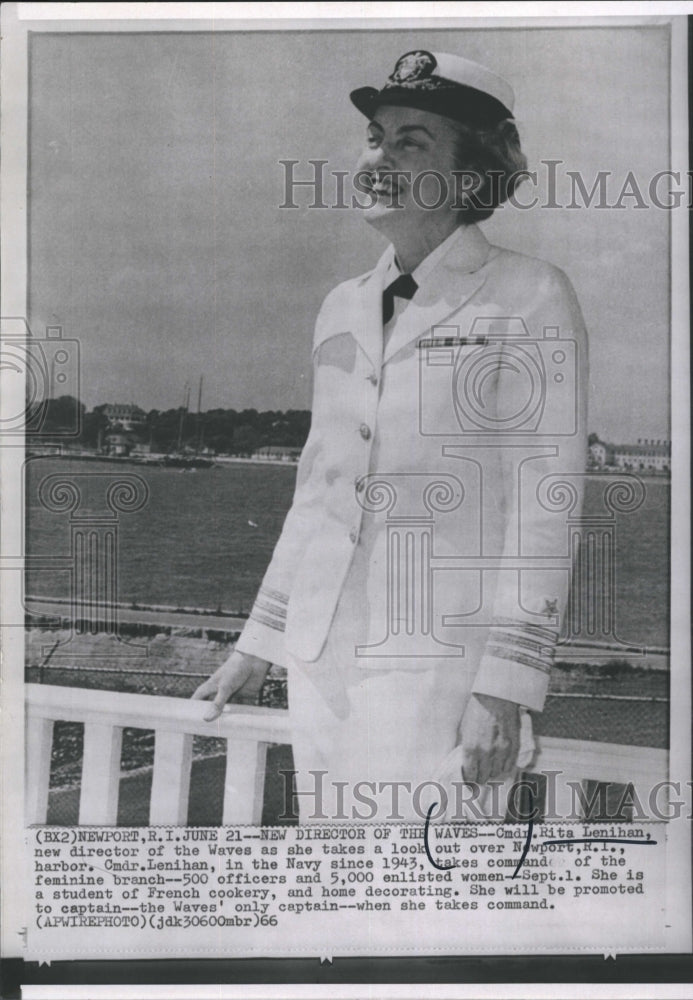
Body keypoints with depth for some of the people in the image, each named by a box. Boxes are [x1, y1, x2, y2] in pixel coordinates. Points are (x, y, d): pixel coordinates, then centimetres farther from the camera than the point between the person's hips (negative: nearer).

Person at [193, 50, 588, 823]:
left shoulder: (530, 299, -4)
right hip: (322, 656, 6)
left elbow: (543, 504, -8)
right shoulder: (343, 308, 13)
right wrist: (259, 641, 18)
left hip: (441, 659, -6)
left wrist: (505, 687, -14)